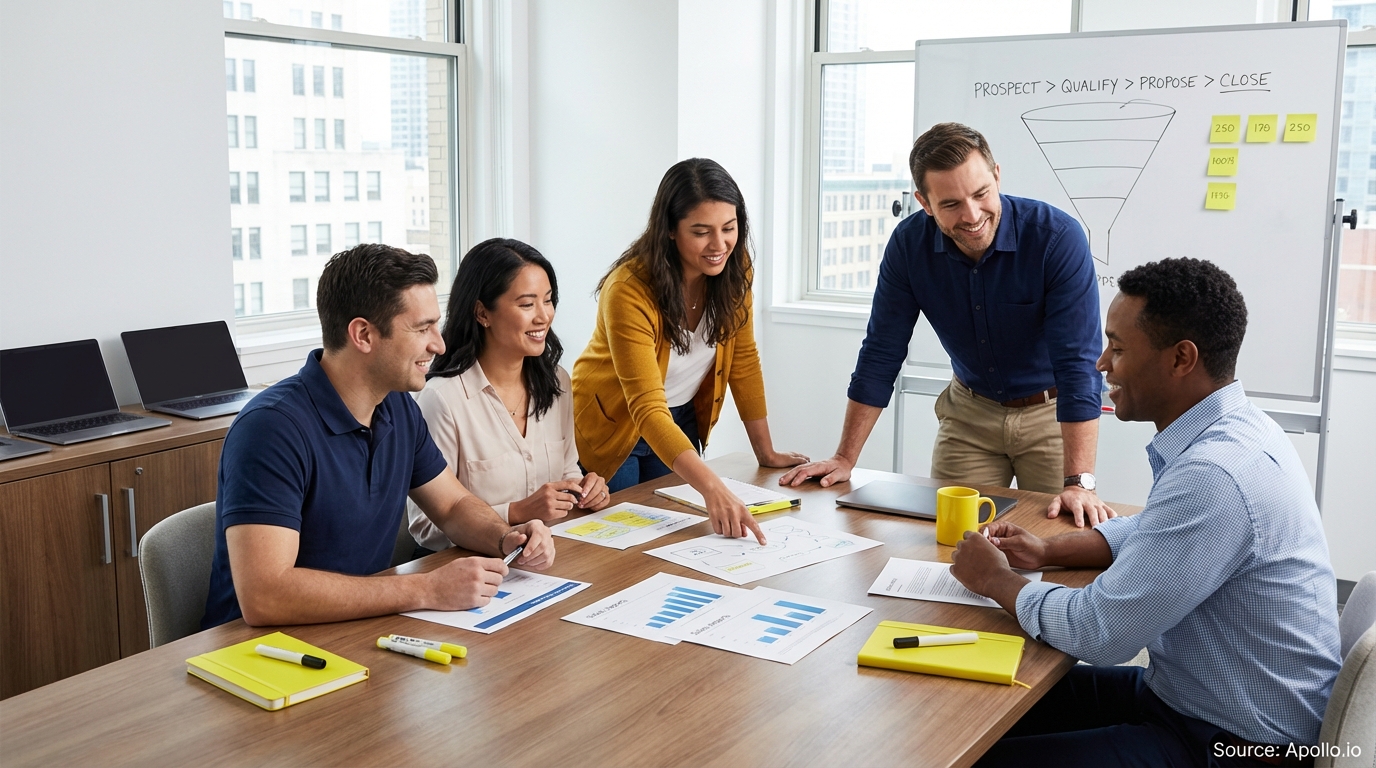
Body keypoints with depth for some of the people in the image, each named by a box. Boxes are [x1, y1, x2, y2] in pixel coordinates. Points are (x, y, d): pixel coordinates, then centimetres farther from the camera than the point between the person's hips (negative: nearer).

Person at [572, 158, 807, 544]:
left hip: (681, 424, 5)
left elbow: (744, 360, -3)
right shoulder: (629, 290, -32)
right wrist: (713, 488, -48)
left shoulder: (733, 269, -14)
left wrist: (765, 452, -5)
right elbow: (647, 410, -37)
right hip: (612, 426, -5)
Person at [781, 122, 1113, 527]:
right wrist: (844, 459, -10)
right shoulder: (910, 243, -15)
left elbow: (1077, 362, -30)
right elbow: (881, 353, -9)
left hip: (1051, 413, -3)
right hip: (969, 413, 3)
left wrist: (1079, 483, -37)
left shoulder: (1057, 237, -26)